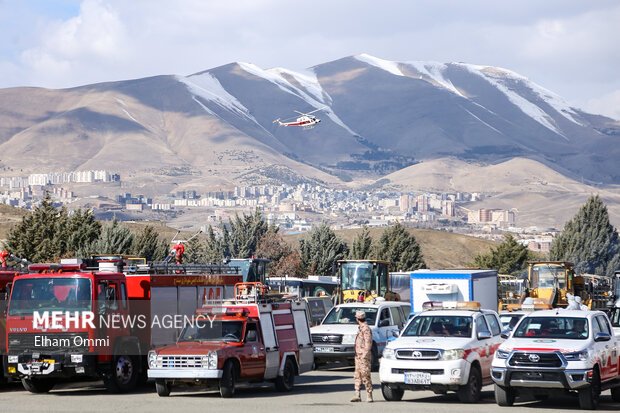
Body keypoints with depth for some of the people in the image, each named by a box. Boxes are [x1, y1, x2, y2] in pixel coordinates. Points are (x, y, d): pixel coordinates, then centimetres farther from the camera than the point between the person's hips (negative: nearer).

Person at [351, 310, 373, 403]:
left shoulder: (366, 329, -14)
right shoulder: (360, 328, 16)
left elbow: (368, 344, -17)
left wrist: (364, 356, -20)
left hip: (364, 356, -10)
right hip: (358, 356, 10)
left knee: (365, 376, -7)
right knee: (357, 376, 7)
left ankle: (369, 396, -2)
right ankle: (357, 395, 8)